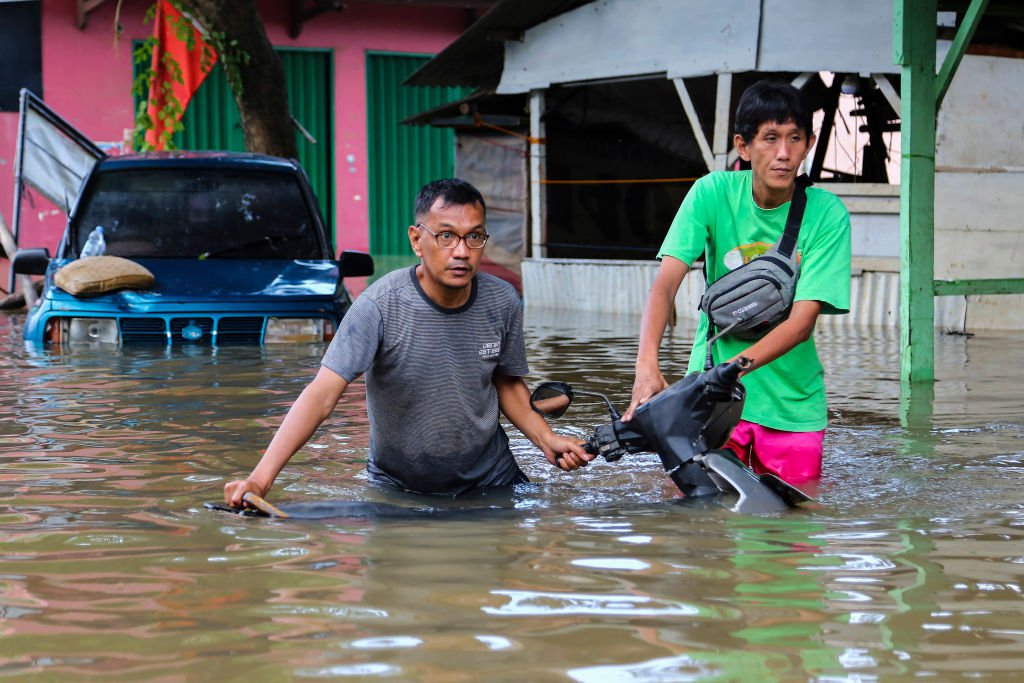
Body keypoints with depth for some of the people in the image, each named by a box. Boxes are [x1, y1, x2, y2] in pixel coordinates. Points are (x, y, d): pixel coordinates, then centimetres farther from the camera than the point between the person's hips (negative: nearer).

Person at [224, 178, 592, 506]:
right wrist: (261, 478, -43)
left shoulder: (502, 302, -10)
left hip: (490, 477, 3)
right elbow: (322, 394, -32)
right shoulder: (380, 306, -25)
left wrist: (546, 439, -10)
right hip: (398, 488, -3)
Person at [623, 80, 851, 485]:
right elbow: (664, 284, -17)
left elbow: (802, 323, -18)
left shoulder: (826, 214, -12)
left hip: (792, 396, 0)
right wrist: (647, 366, -35)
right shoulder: (712, 193, -9)